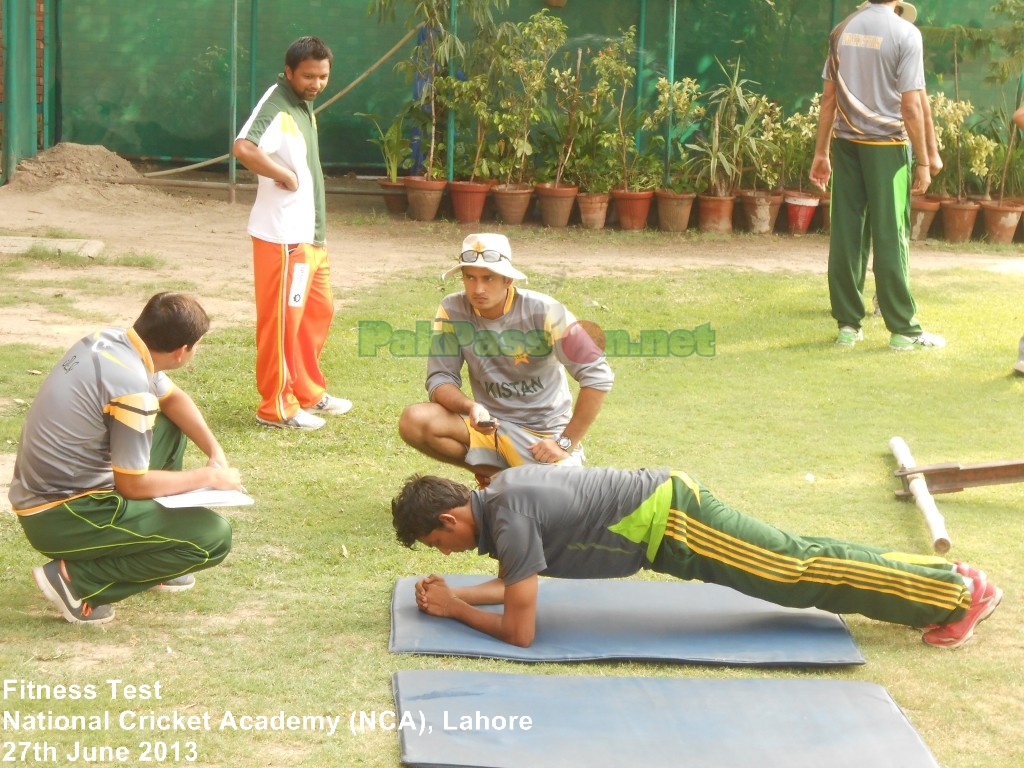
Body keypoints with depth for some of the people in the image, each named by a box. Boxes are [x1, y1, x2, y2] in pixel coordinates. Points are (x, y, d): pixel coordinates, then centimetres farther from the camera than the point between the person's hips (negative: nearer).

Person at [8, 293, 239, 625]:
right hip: (59, 518, -9)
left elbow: (173, 398, 18)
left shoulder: (112, 339, 1)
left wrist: (216, 453, 6)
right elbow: (133, 484, -16)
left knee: (170, 427, 21)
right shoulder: (130, 386, -25)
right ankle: (77, 580, -7)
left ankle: (155, 557, 24)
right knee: (214, 537, -12)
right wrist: (209, 476, -4)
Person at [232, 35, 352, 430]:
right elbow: (243, 148, -36)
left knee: (319, 311, 19)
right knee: (281, 319, -2)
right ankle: (276, 406, 6)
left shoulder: (304, 105, 12)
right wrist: (284, 175, -25)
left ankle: (308, 392, 32)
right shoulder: (276, 105, -18)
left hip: (310, 235, 10)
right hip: (283, 237, -10)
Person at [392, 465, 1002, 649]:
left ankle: (961, 594, 4)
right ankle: (941, 576, 22)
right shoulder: (499, 492, 9)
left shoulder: (510, 519, -20)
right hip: (663, 504, 8)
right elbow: (513, 582, 23)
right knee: (799, 561, 14)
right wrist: (451, 594, 11)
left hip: (670, 525, -8)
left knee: (802, 572, -2)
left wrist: (453, 609, -6)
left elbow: (519, 629, -18)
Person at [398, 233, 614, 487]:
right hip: (491, 423, 3)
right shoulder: (452, 311, -8)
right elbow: (440, 379, -7)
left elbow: (598, 375, -17)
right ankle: (495, 473, 1)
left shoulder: (543, 312, -17)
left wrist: (565, 443, -17)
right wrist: (470, 407, -29)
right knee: (414, 422, -22)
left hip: (545, 432, -3)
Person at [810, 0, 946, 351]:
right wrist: (923, 161, -8)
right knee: (891, 237, 0)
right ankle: (903, 329, 4)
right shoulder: (905, 33, -9)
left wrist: (822, 152, 13)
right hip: (887, 143, -4)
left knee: (845, 235, 6)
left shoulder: (842, 30, 6)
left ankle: (848, 324, 9)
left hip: (846, 142, 4)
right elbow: (912, 105, -12)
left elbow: (829, 97, 8)